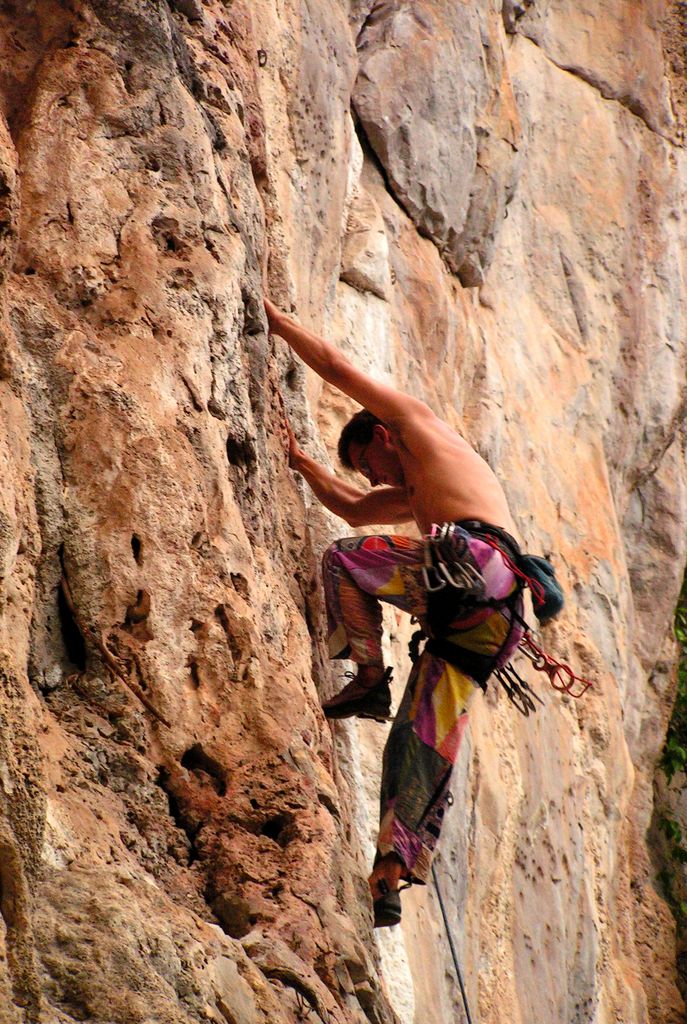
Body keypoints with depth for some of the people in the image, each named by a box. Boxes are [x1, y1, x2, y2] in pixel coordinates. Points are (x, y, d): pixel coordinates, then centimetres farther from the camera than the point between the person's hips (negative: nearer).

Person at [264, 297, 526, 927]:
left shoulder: (416, 421, 18)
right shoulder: (415, 493, 40)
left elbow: (336, 367, 18)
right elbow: (354, 509, 51)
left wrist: (274, 318, 28)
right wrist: (301, 462, 53)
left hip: (476, 561, -9)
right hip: (485, 622, 9)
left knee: (343, 561, 1)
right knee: (424, 742, 3)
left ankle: (369, 678, -10)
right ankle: (394, 870, -3)